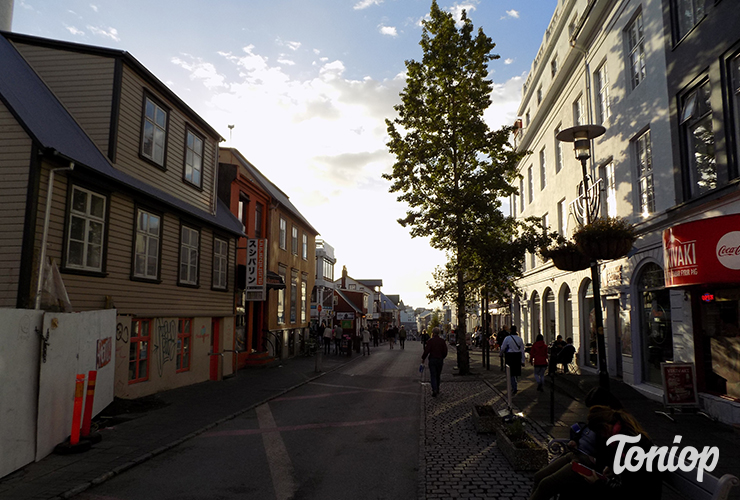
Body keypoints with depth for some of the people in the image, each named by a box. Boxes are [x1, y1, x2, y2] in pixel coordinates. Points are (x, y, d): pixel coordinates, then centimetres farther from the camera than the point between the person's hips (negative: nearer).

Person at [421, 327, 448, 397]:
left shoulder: (431, 340, -10)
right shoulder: (442, 341, 1)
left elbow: (427, 350, -13)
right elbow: (445, 351, 4)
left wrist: (423, 358, 0)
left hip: (432, 359, -3)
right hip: (440, 360, 3)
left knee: (433, 375, -2)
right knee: (438, 375, 17)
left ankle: (434, 390, -15)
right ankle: (437, 389, 26)